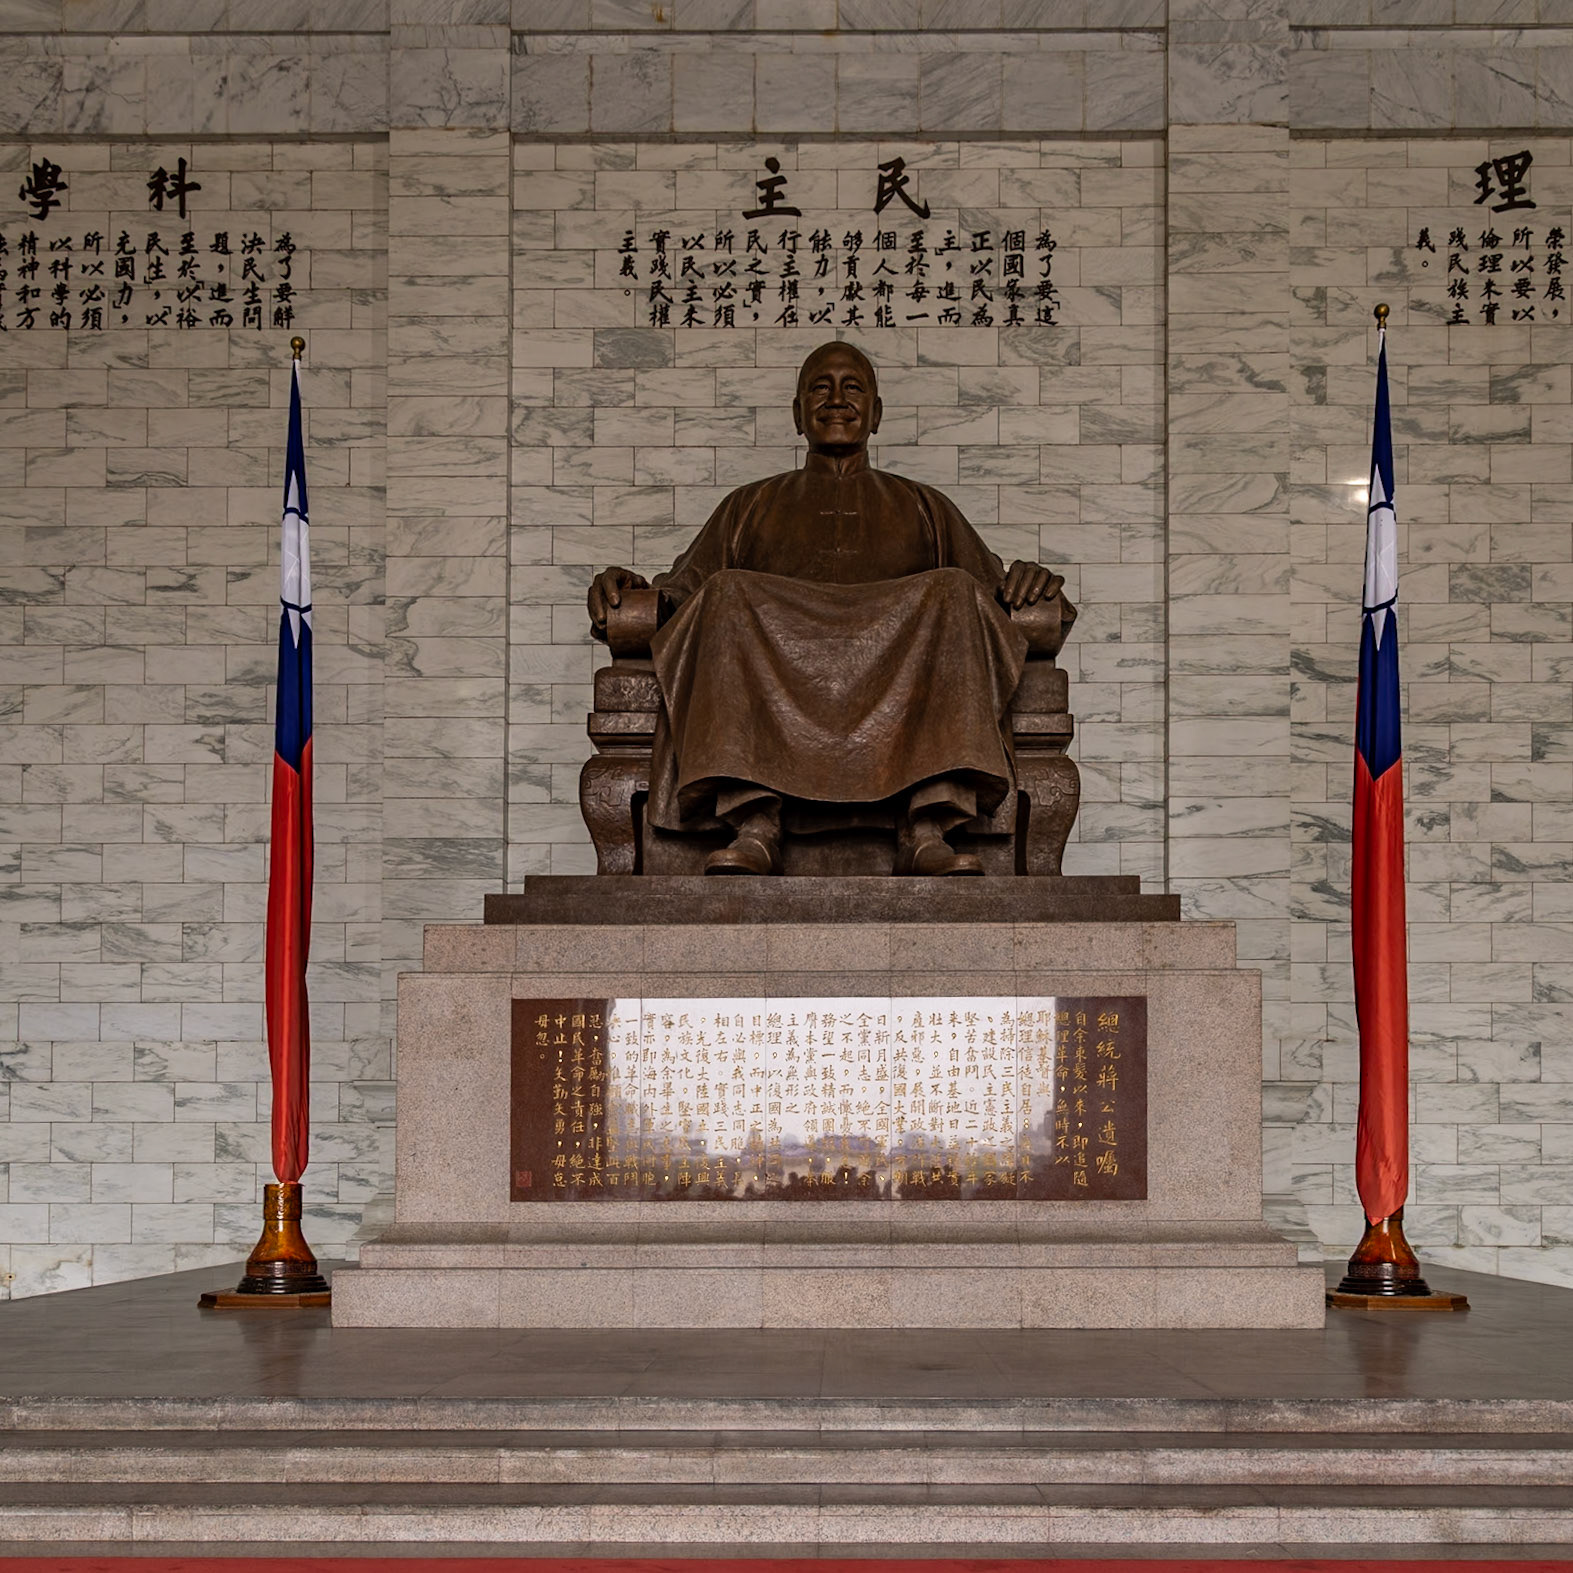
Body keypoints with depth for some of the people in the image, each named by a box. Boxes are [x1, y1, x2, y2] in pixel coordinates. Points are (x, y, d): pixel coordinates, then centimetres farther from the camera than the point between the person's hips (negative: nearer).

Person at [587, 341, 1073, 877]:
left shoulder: (923, 507, 32)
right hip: (772, 686, 0)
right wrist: (629, 591, -2)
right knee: (729, 596, -29)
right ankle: (754, 829, -45)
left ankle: (928, 833, -43)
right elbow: (684, 590, 21)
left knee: (954, 594, -28)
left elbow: (992, 590, 21)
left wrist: (1026, 582, -3)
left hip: (900, 685, 0)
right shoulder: (750, 506, 32)